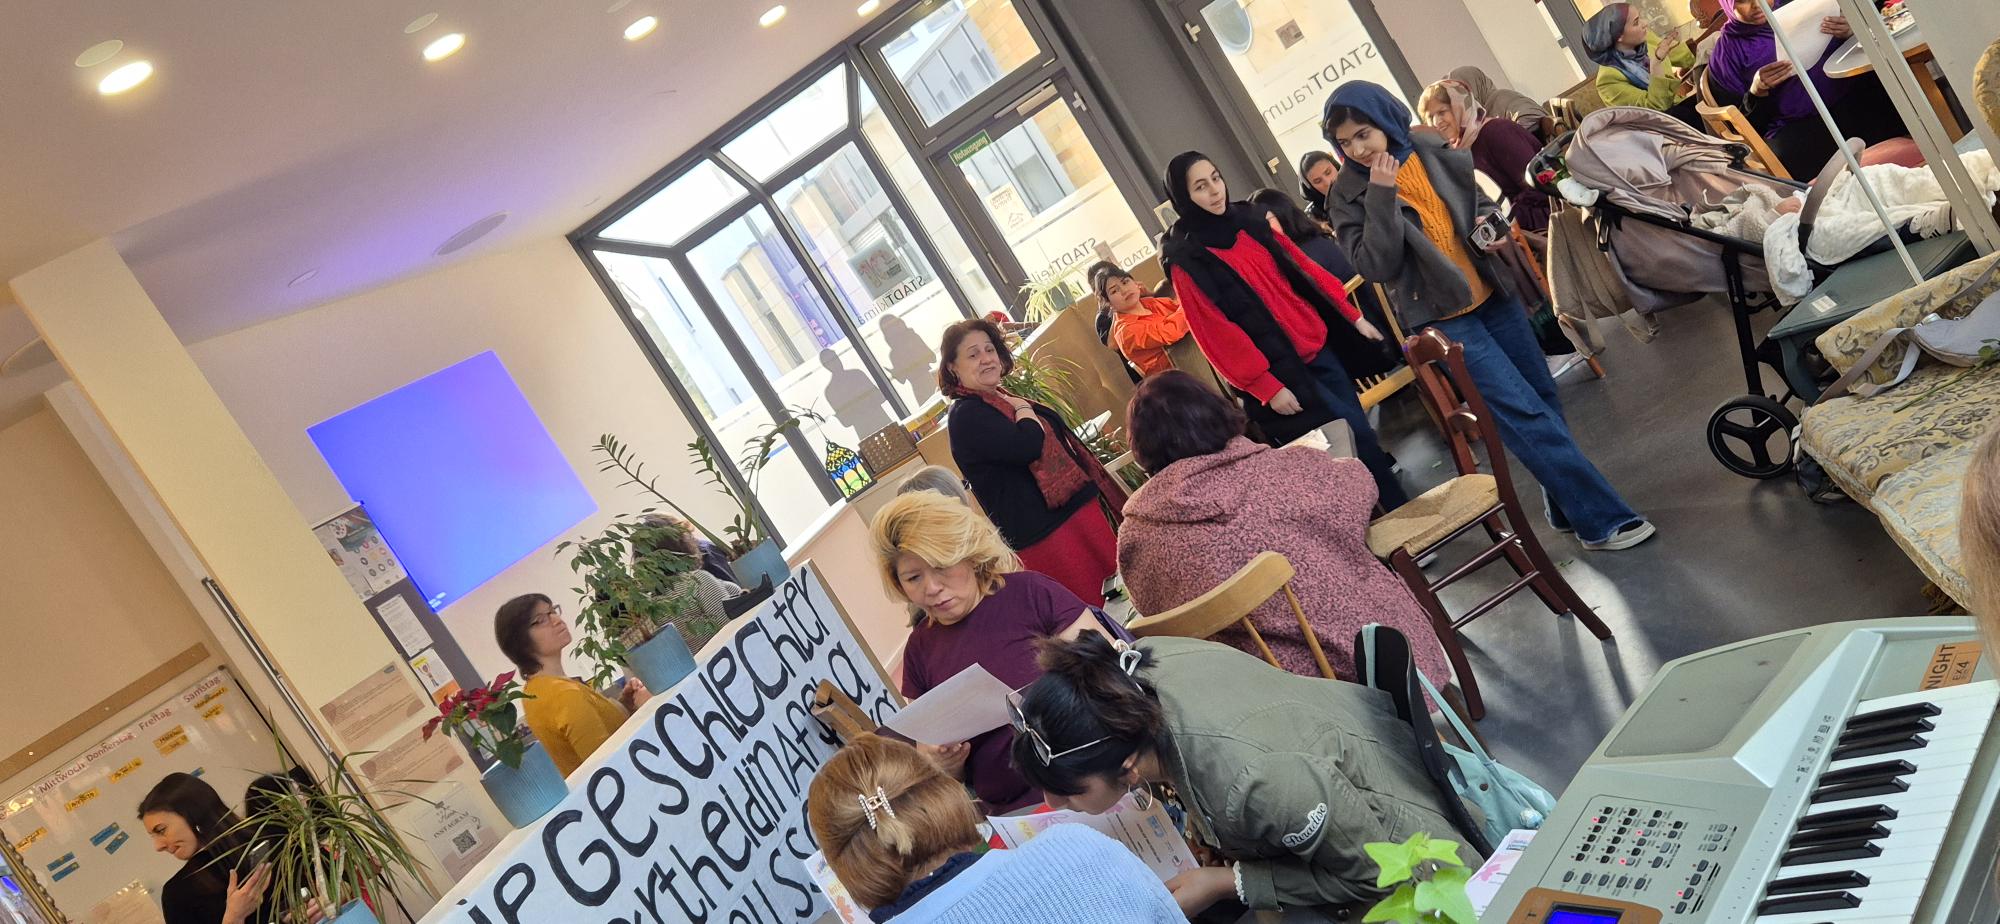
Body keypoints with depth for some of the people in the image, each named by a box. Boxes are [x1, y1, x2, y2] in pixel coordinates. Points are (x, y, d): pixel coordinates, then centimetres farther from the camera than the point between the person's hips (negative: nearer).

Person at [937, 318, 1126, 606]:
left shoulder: (1006, 399, 15)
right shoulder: (965, 417, -14)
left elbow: (1060, 440, 24)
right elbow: (1027, 445, -28)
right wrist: (1024, 410, -10)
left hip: (1079, 510, 9)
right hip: (1044, 535, -9)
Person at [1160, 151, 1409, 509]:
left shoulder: (1249, 222, 6)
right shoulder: (1189, 263, -13)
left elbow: (1304, 270, 12)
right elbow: (1217, 336, -15)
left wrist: (1352, 316, 11)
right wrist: (1266, 387, -17)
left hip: (1320, 348, 6)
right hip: (1279, 371, -6)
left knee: (1358, 437, 12)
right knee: (1358, 439, -4)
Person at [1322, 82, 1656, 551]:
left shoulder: (1435, 152, 0)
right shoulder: (1348, 194, -9)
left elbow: (1481, 201, 15)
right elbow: (1376, 266, -18)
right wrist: (1380, 195, -24)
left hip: (1492, 296, 5)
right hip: (1442, 318, -5)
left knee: (1545, 398, 12)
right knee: (1526, 415, -9)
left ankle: (1568, 506, 29)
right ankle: (1601, 521, -2)